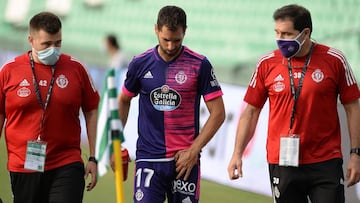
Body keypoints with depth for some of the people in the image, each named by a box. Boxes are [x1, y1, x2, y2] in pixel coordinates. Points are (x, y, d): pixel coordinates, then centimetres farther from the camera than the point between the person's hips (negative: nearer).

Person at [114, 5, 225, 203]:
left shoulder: (199, 65, -3)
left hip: (185, 159, 0)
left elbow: (218, 113, -1)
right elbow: (123, 101, 19)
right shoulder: (140, 63, 3)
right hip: (148, 158, 1)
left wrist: (193, 151, -7)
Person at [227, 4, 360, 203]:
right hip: (282, 162, 2)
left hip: (325, 162, -1)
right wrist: (237, 153, 2)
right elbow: (251, 112, 9)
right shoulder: (267, 63, 3)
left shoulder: (334, 60, -2)